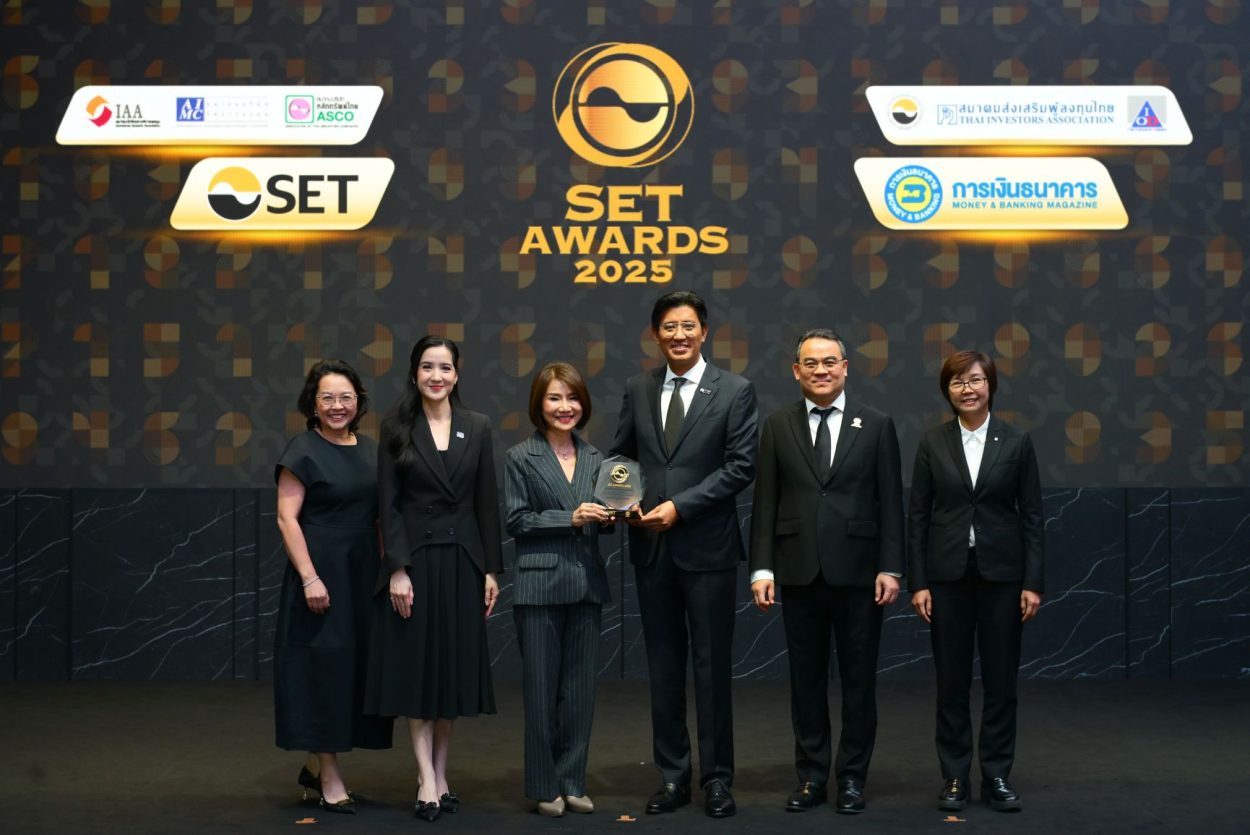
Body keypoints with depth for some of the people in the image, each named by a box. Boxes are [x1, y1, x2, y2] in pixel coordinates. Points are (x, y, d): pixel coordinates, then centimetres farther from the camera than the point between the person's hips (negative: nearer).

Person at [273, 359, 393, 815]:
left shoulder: (369, 450, 11)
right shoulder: (303, 450, -8)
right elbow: (287, 518, -12)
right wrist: (309, 577, -18)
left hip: (364, 573, 7)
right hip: (322, 572, -6)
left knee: (356, 665, 9)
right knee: (323, 665, -2)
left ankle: (316, 766, 22)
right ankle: (329, 777, 6)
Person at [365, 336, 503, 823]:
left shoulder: (477, 427, 6)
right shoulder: (396, 428, 0)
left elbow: (487, 503, 5)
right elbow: (389, 504, -5)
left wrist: (491, 569, 1)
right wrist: (397, 569, -13)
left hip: (461, 561, 2)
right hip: (414, 559, -2)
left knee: (454, 668, 6)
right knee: (416, 668, -1)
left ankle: (441, 773, 17)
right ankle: (427, 781, 1)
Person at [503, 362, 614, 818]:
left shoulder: (595, 458, 11)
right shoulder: (521, 457, -1)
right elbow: (515, 519, -7)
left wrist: (608, 516, -6)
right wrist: (570, 518, -16)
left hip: (586, 584, 4)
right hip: (540, 585, -4)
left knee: (581, 689, 7)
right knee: (541, 689, 3)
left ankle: (572, 781, 17)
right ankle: (544, 786, 13)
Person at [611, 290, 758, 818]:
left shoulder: (735, 391, -2)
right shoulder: (637, 390, 9)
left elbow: (741, 465, -8)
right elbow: (621, 454, 13)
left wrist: (680, 506, -15)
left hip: (707, 547, -3)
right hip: (651, 546, 3)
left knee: (711, 667, 3)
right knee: (663, 668, 9)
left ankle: (717, 779, 14)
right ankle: (673, 777, 19)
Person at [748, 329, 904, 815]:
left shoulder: (877, 425, 2)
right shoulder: (778, 427, 5)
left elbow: (890, 503, 0)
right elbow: (765, 502, 4)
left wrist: (890, 568, -6)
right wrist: (761, 568, -3)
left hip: (857, 573, -1)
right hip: (799, 573, 1)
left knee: (859, 680, 6)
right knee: (806, 679, 8)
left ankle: (852, 778, 16)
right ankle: (812, 776, 18)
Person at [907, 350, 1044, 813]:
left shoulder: (1016, 441, 1)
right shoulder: (933, 443, 2)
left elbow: (1031, 514, 1)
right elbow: (917, 514, 2)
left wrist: (1033, 581, -4)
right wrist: (917, 581, -3)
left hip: (1000, 572, 0)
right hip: (948, 573, 0)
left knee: (1001, 679, 5)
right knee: (951, 680, 5)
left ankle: (997, 776, 16)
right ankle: (954, 777, 14)